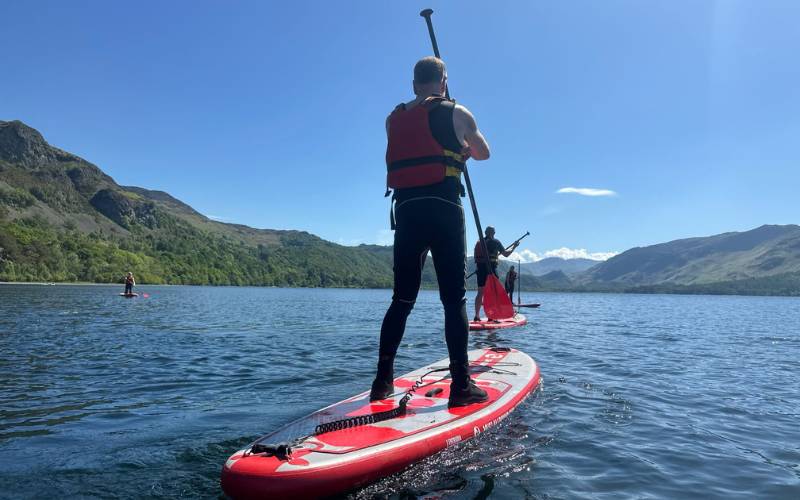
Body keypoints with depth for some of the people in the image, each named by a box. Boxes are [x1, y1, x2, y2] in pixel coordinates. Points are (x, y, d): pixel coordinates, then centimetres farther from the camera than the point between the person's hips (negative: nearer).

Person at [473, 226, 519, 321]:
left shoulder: (478, 242, 15)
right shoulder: (495, 241, 0)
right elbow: (506, 254, 1)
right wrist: (514, 247, 14)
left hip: (480, 269, 5)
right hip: (491, 269, -5)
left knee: (480, 293, 9)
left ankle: (477, 316, 6)